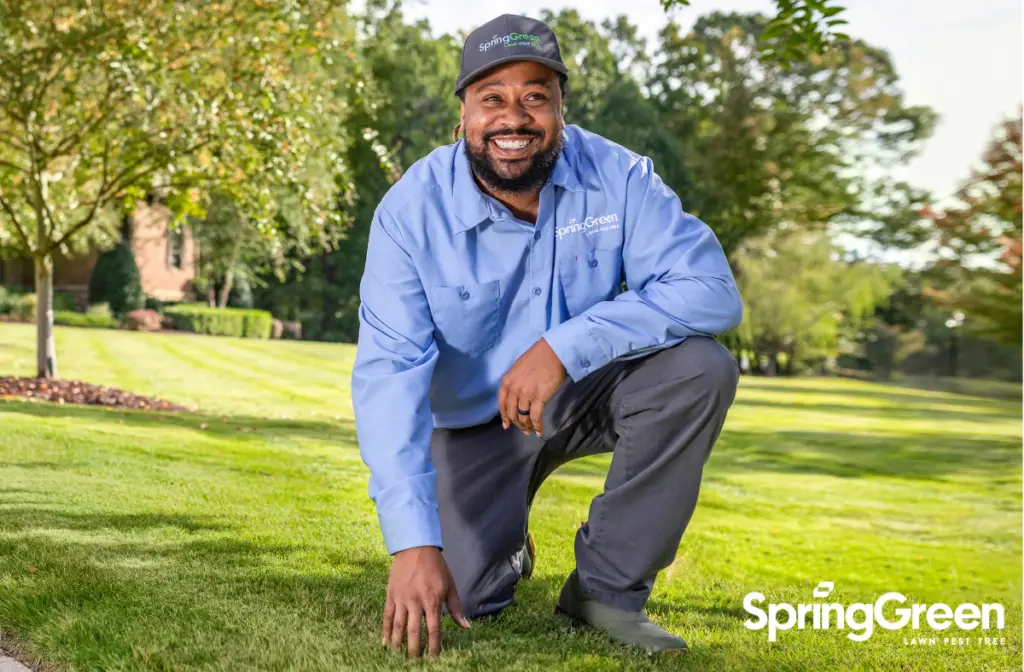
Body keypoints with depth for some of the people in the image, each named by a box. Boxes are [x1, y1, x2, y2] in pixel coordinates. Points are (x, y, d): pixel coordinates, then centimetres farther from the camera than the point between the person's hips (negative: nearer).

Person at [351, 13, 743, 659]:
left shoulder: (617, 176, -18)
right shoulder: (412, 210, -22)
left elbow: (712, 289, -28)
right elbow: (389, 373, -29)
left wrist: (566, 346, -40)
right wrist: (414, 543, -39)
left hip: (590, 390, 1)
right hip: (473, 418, -1)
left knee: (700, 367, -27)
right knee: (466, 596, -15)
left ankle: (607, 586, -13)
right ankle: (506, 541, 25)